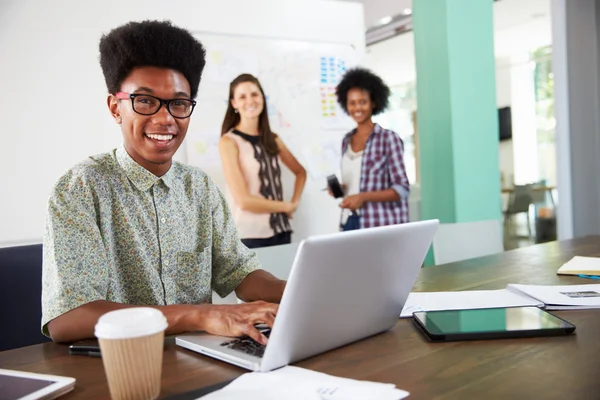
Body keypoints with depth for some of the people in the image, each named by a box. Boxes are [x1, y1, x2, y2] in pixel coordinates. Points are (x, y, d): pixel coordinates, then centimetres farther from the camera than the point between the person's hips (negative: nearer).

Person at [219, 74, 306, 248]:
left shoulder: (272, 139, 9)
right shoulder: (229, 142, -8)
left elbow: (300, 172, 23)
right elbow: (244, 200, -14)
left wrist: (295, 202, 6)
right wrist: (287, 206, -4)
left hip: (280, 230, 5)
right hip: (249, 235, -5)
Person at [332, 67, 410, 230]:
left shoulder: (389, 138, -7)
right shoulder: (346, 141, 9)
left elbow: (401, 189, -10)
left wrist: (363, 197, -20)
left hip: (382, 225, -5)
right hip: (349, 221, 5)